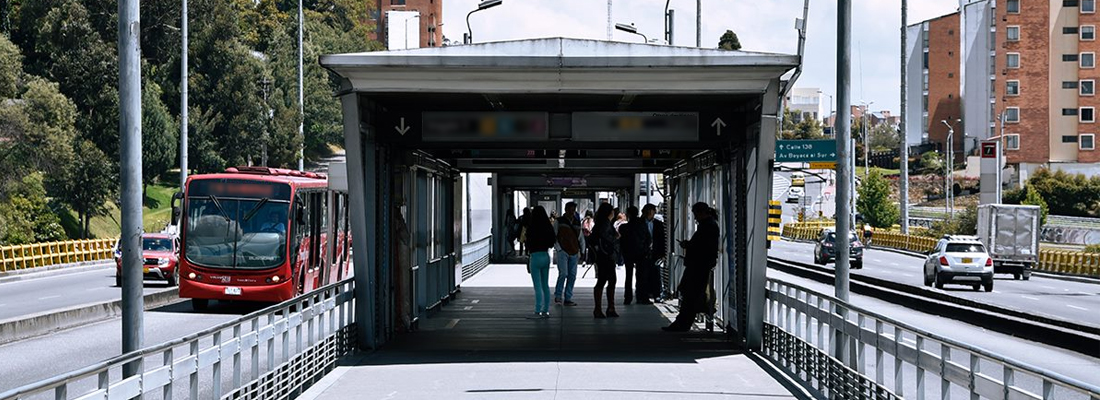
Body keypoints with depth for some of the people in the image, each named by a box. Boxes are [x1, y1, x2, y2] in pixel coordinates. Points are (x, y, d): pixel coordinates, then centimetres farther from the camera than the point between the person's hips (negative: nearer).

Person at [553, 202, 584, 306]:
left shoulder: (577, 222, 15)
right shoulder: (559, 222, 2)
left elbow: (581, 237, 23)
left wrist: (581, 249, 11)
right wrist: (558, 249, -8)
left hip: (574, 253, 5)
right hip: (562, 252, -5)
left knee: (572, 275, 3)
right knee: (563, 273, -16)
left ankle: (568, 298, 9)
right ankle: (558, 296, -5)